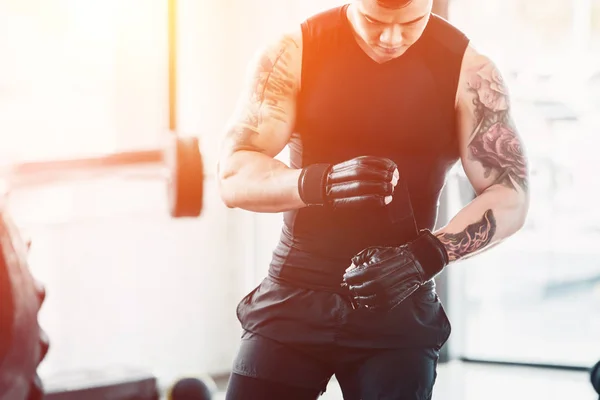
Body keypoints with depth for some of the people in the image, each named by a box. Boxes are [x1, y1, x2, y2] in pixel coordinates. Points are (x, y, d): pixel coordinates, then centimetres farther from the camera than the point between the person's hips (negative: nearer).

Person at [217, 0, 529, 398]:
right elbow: (233, 177, -10)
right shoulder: (294, 54, -5)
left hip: (399, 307, 0)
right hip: (294, 298, 0)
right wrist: (322, 183, -30)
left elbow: (510, 195, -4)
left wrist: (426, 256, -23)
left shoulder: (467, 69, -5)